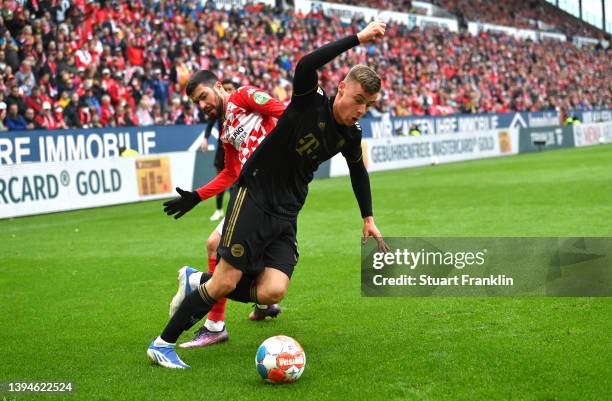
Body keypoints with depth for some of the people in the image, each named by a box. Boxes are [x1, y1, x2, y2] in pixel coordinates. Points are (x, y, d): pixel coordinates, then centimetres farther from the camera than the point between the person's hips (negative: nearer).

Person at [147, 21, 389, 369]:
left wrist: (368, 219, 27)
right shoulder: (310, 102, -12)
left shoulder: (351, 135, 6)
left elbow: (358, 170, 27)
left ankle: (199, 285, 13)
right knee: (227, 280, -12)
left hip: (286, 215, 6)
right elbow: (306, 65, -34)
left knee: (272, 292, -12)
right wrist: (357, 39, -32)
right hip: (254, 196, -6)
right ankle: (163, 344, 5)